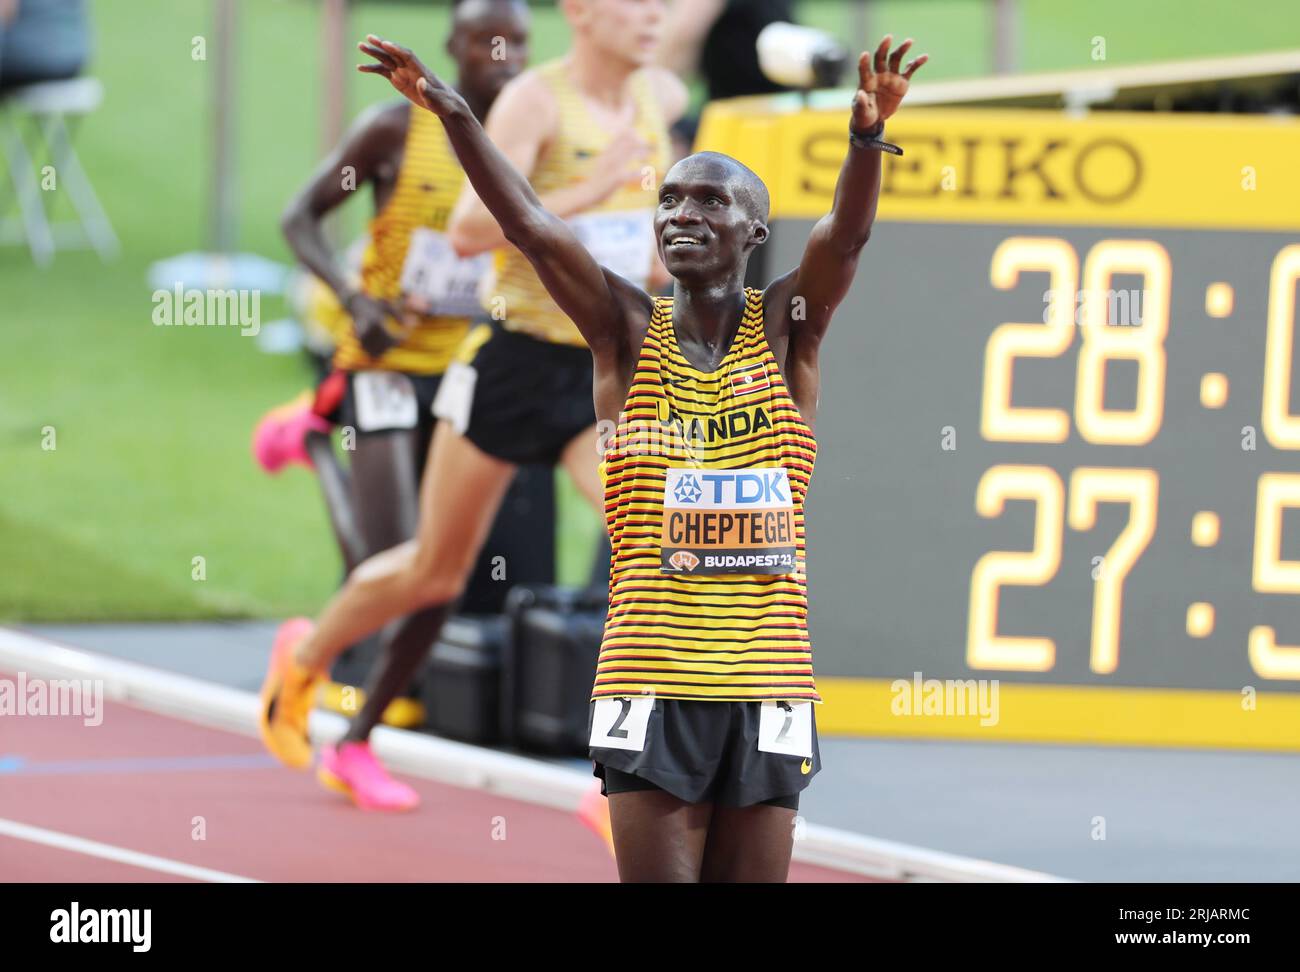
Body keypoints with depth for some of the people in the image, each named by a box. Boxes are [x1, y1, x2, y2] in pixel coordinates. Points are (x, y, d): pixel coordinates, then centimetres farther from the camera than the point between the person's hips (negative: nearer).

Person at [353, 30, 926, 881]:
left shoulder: (786, 330, 6)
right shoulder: (630, 332, 5)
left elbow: (846, 235, -12)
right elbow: (528, 223, -6)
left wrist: (868, 136, -32)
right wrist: (452, 111, -19)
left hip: (767, 687, 1)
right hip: (651, 682, -1)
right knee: (657, 876, -4)